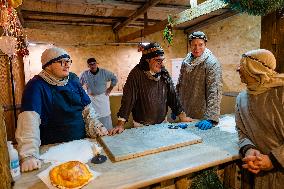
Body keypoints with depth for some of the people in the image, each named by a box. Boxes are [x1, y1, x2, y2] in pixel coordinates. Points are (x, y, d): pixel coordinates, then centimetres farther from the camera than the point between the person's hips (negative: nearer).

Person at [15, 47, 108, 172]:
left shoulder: (73, 80, 8)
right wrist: (29, 155, -30)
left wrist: (96, 127, -3)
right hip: (53, 149, -4)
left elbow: (87, 108, 11)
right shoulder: (36, 86, -9)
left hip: (82, 143, 4)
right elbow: (29, 120, -21)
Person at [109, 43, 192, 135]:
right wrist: (120, 125, -24)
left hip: (162, 123, 5)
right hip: (141, 126, -4)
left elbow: (172, 95, 2)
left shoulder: (164, 73, -4)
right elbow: (128, 99, -20)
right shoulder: (136, 74, -17)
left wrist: (182, 116, 2)